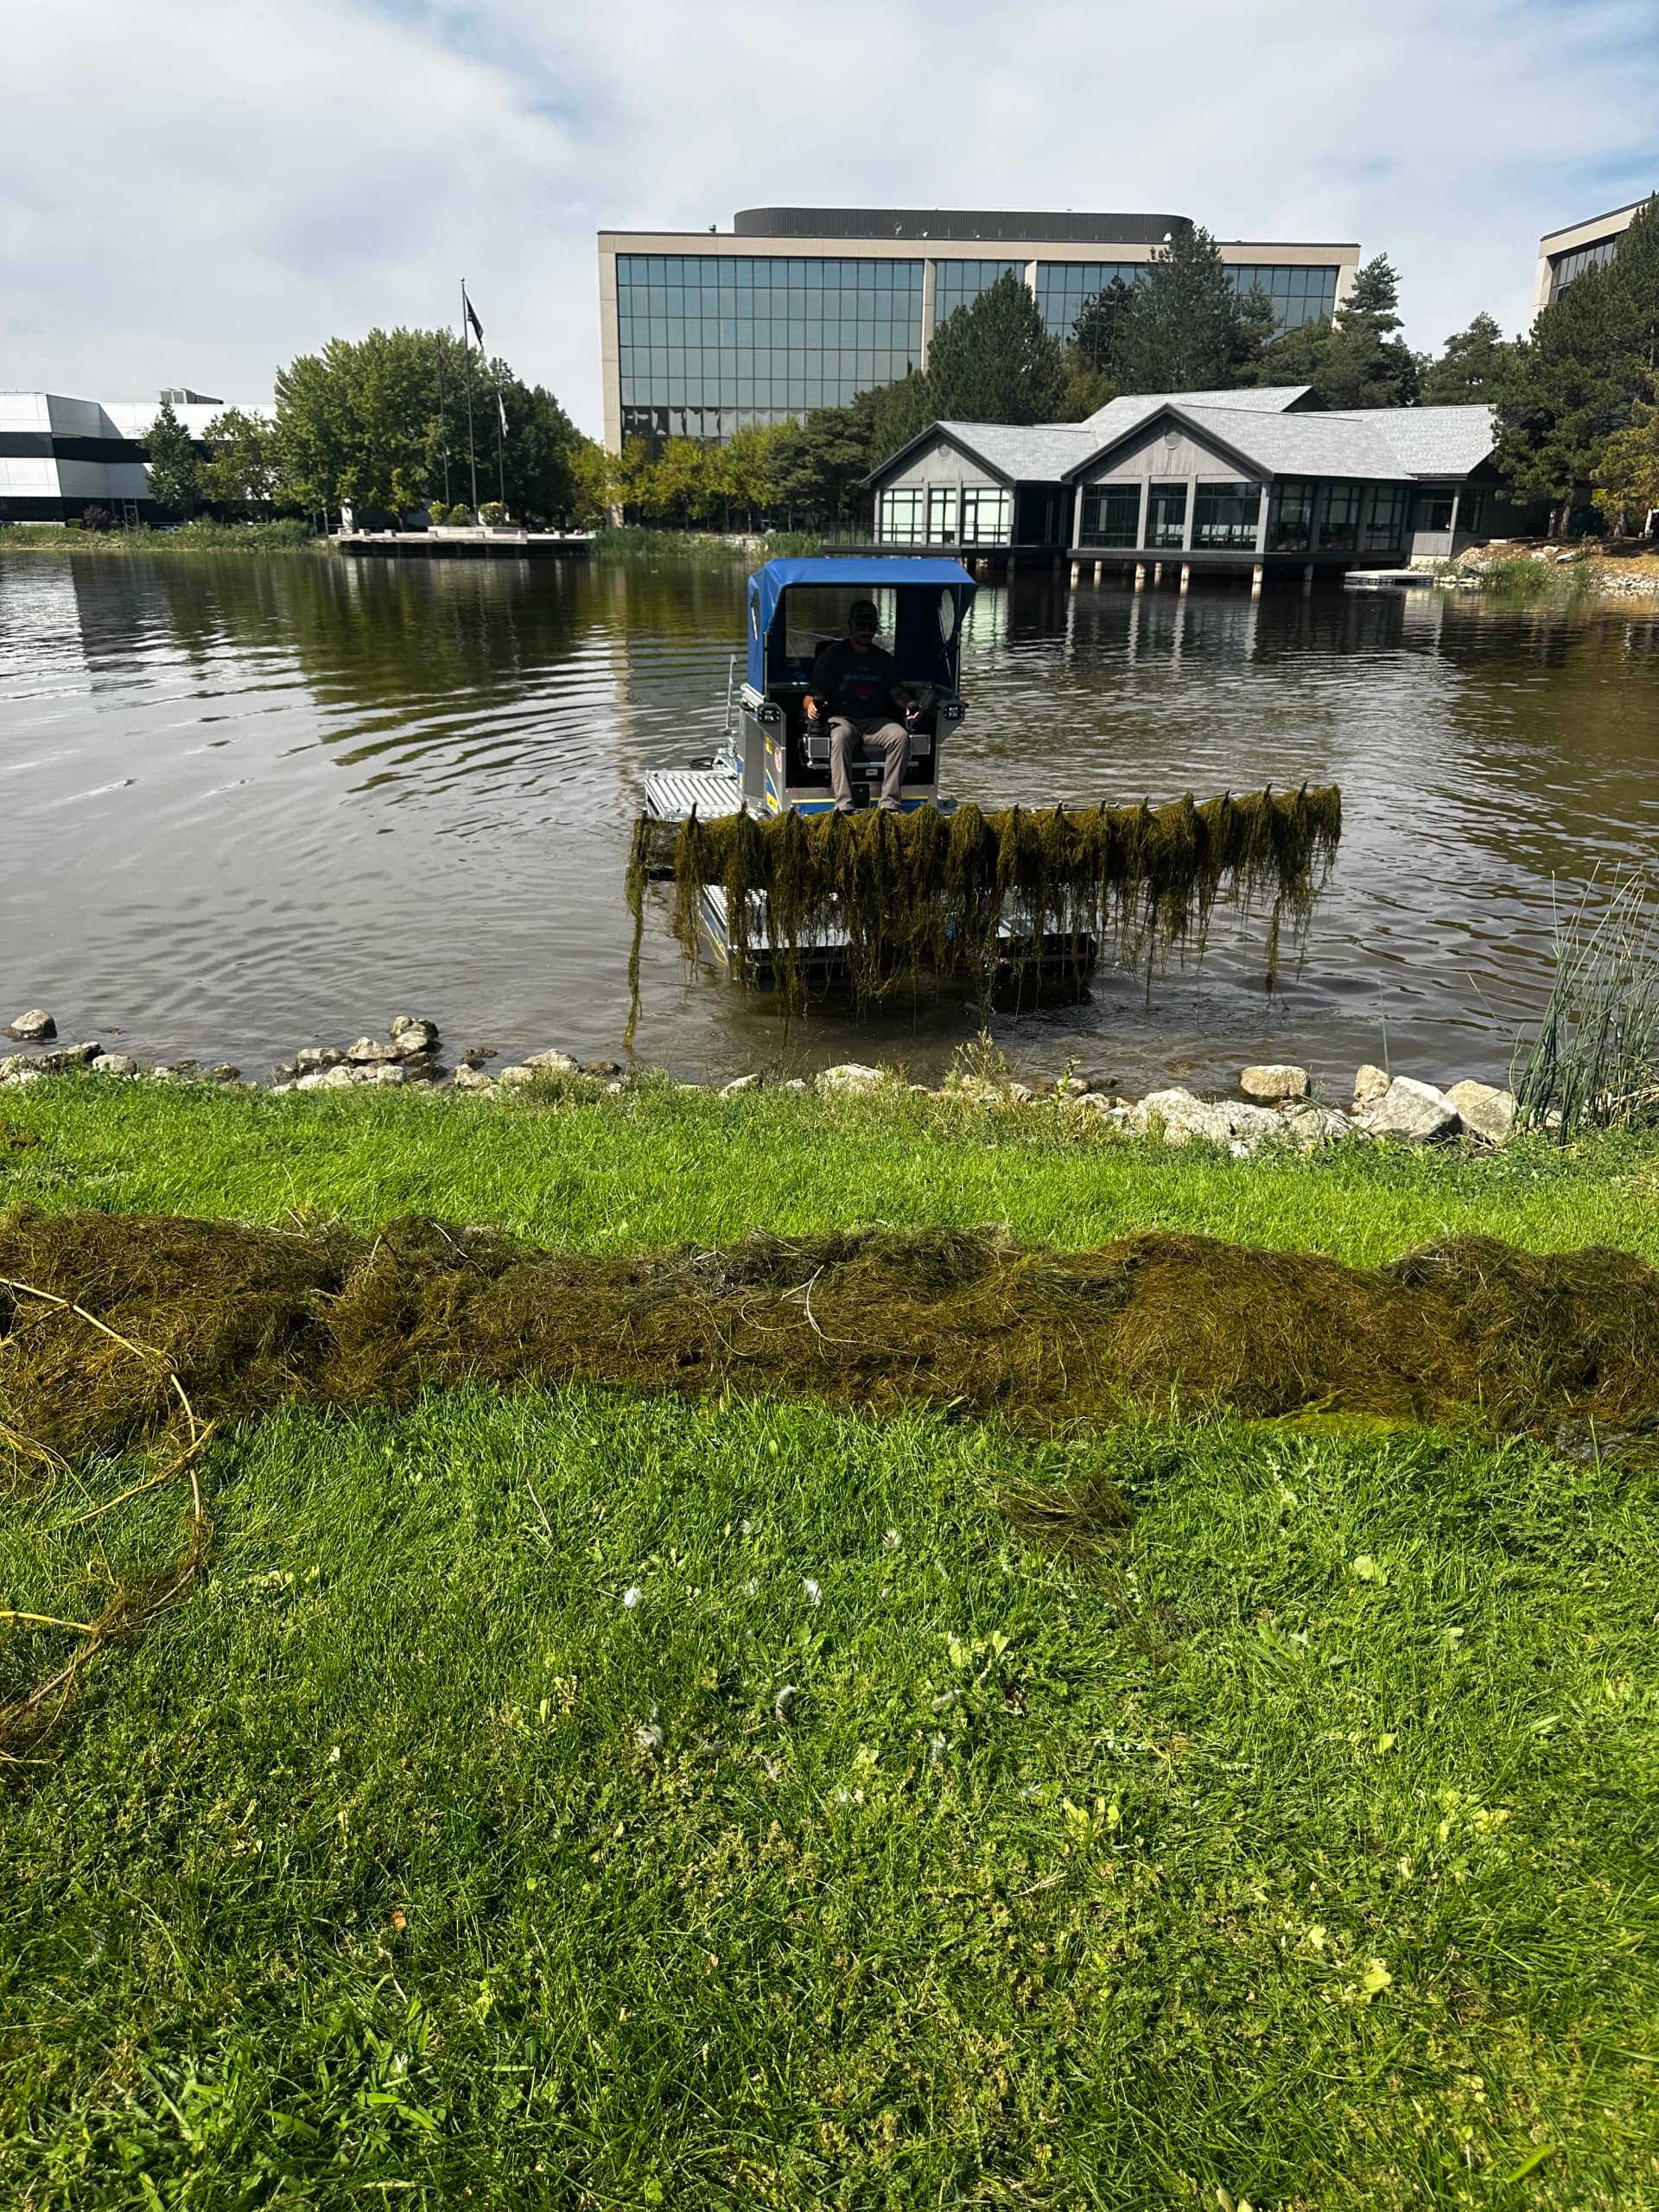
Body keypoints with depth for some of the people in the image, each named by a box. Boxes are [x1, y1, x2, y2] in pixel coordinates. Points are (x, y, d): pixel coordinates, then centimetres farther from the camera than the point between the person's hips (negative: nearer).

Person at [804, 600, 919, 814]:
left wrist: (909, 706, -9)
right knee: (841, 736, -39)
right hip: (841, 718, -3)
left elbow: (897, 691, 15)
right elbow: (812, 695, 1)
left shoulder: (884, 660, 19)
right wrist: (812, 705, -24)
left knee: (901, 736, -27)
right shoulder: (832, 656, 5)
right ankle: (843, 806, -46)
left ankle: (889, 804, -30)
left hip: (875, 721, 4)